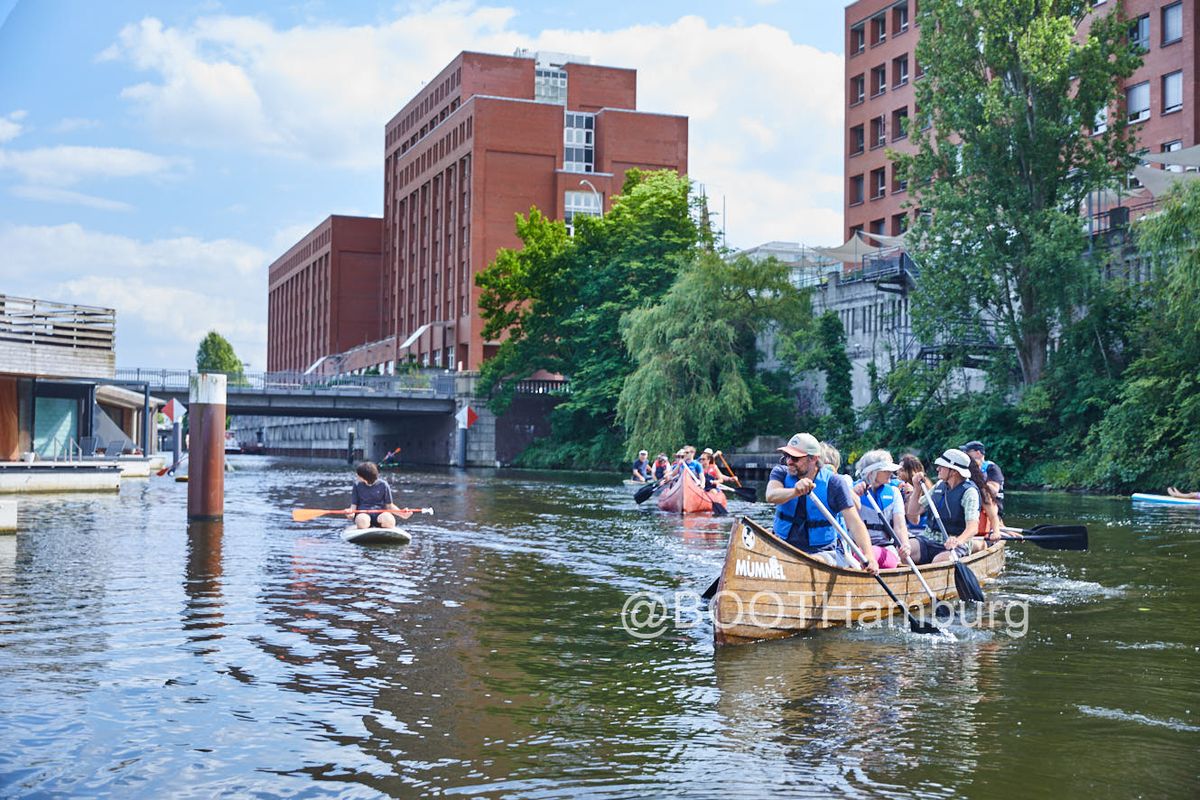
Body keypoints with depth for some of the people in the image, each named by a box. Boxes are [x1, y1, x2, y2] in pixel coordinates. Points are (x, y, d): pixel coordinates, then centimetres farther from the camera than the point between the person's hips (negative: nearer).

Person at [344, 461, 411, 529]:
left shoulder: (383, 485, 4)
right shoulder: (357, 485, 8)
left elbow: (389, 506, 8)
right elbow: (354, 505, 8)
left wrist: (401, 514, -9)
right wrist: (350, 512, -16)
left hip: (380, 513, 0)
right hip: (363, 514, 0)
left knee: (389, 520, -37)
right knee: (362, 521, -38)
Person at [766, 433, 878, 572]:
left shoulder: (833, 484, -7)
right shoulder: (781, 473, -1)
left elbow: (854, 522, -11)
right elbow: (771, 496, -23)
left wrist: (869, 554, -27)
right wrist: (795, 492, -45)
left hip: (821, 552, -3)